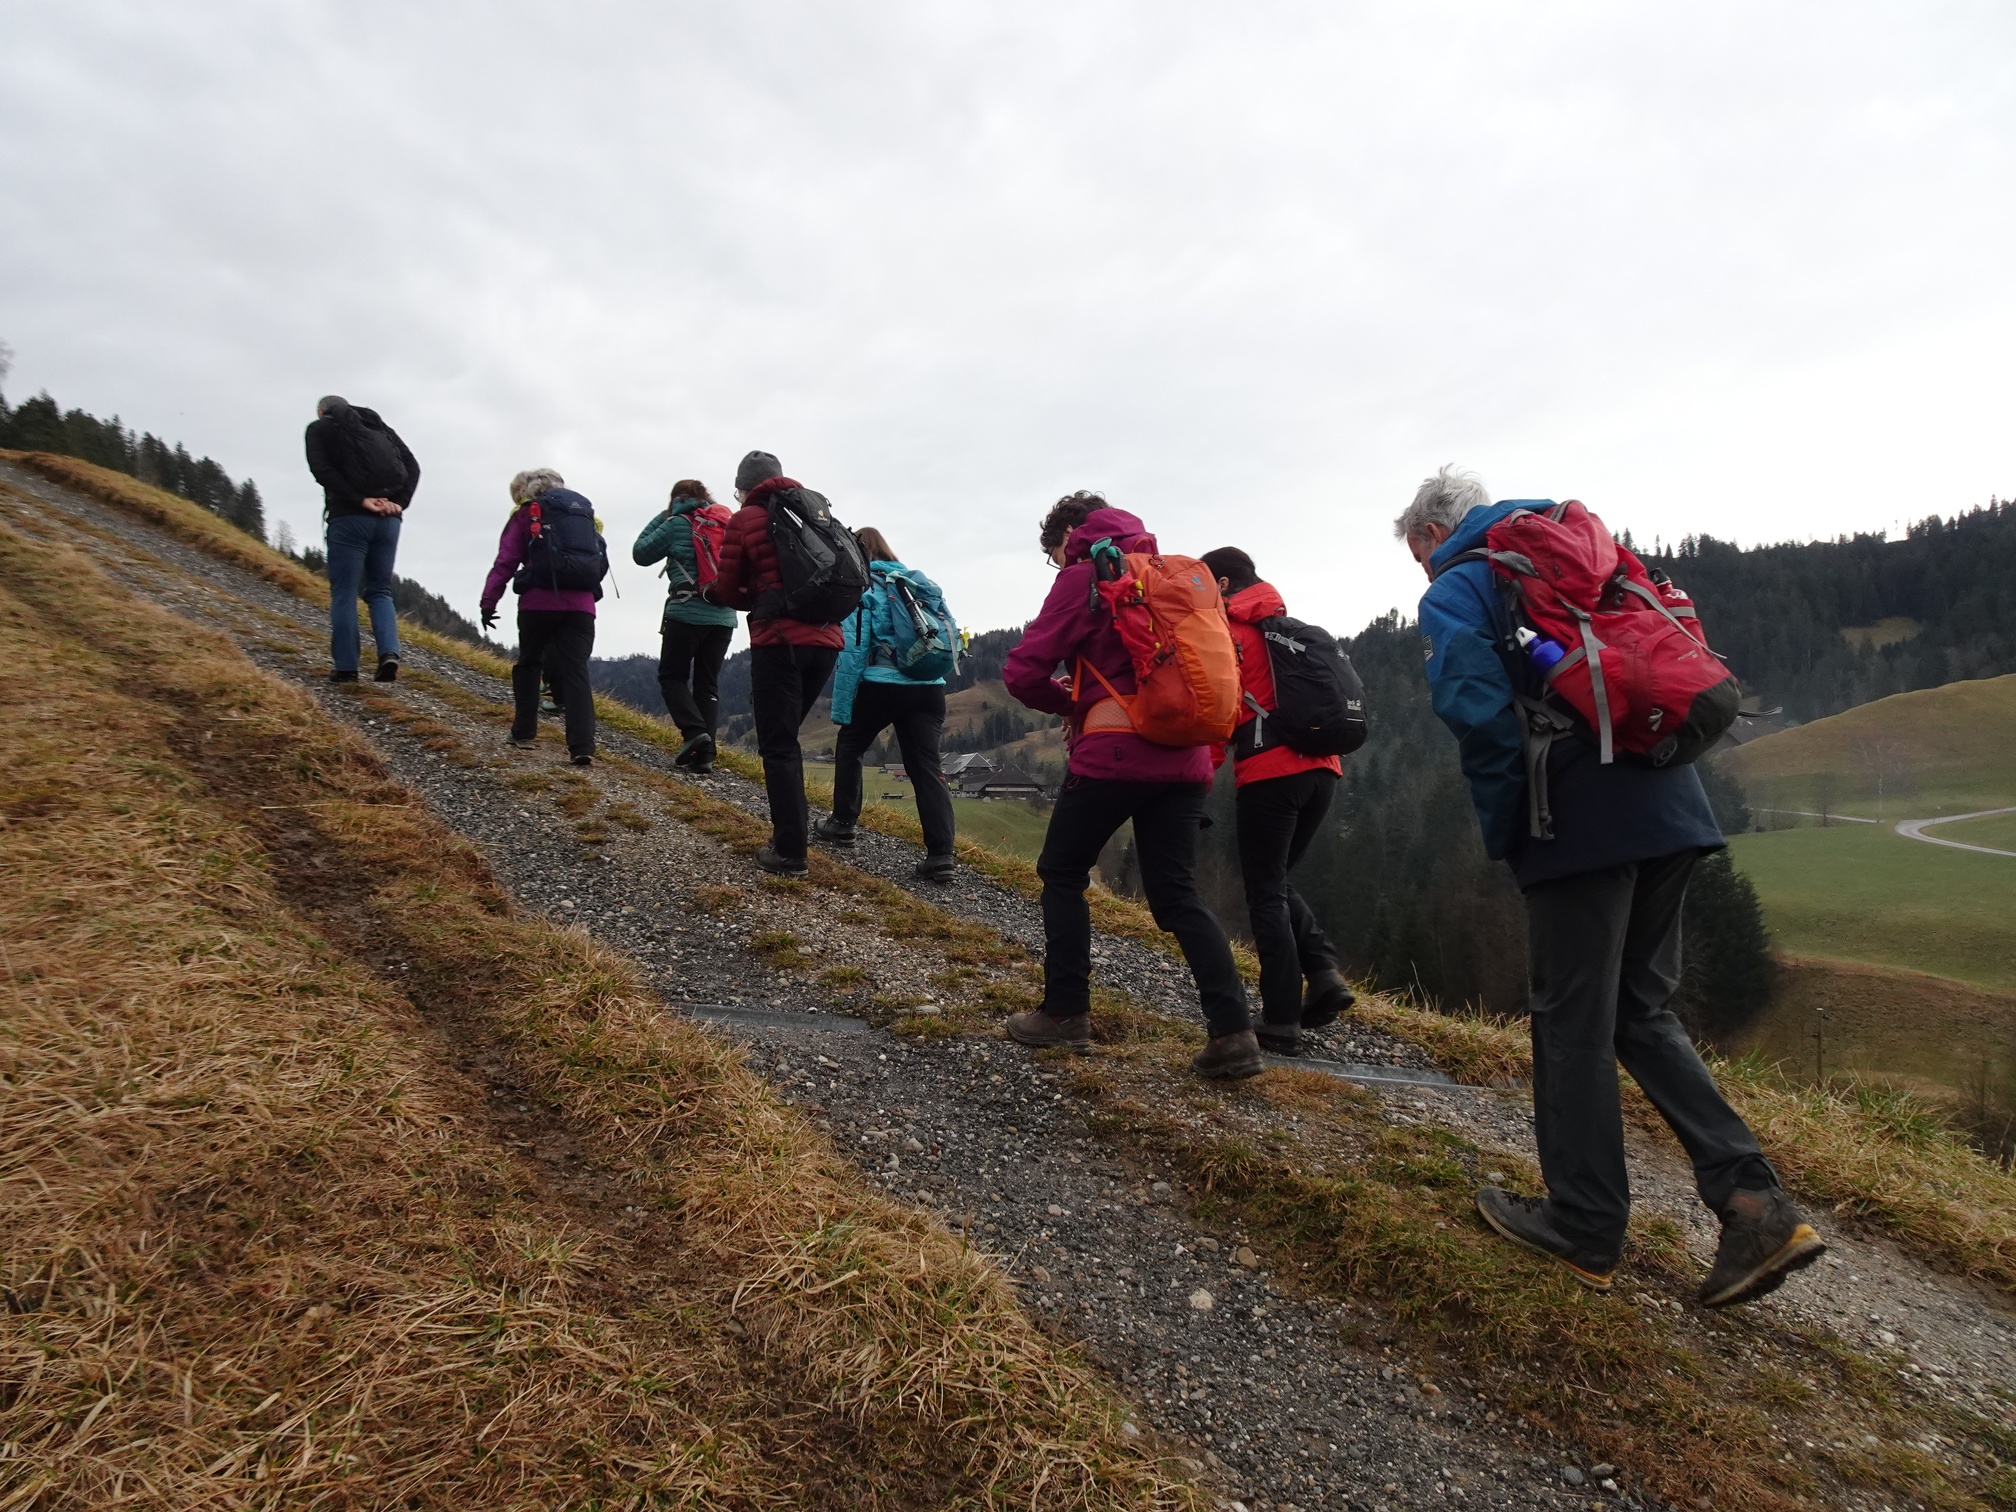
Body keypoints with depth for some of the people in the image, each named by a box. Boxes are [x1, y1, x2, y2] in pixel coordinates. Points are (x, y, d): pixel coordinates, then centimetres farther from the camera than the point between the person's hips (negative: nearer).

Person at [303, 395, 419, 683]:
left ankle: (345, 666, -1)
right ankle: (389, 654, -10)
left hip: (348, 517, -4)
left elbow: (322, 470, -9)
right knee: (379, 591, 11)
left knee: (344, 592, 1)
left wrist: (361, 501, -11)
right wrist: (399, 502, -1)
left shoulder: (319, 429, 9)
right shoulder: (381, 427, 21)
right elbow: (412, 467, 8)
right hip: (388, 519, 4)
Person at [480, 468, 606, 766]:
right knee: (576, 671, -3)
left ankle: (523, 731, 21)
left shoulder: (527, 514, 9)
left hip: (539, 602, -2)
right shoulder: (586, 513, 21)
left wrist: (488, 602, 2)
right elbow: (599, 561, 18)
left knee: (529, 663, 18)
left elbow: (505, 562, 2)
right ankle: (583, 746, -16)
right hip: (580, 605, 2)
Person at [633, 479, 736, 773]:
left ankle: (694, 731, -13)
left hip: (687, 613, -4)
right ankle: (704, 754, 1)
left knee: (672, 676, 8)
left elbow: (640, 554, 8)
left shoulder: (678, 524, -1)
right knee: (708, 683, 8)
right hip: (724, 616, 5)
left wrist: (664, 515, 11)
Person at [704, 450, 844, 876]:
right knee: (786, 737, 20)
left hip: (780, 640, -5)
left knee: (777, 745, 0)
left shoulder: (745, 520, 3)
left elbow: (727, 591, 4)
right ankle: (793, 827, 21)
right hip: (826, 639, 6)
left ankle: (790, 852, -2)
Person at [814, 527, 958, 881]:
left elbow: (852, 651, -7)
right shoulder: (921, 583, 18)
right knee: (927, 767, 1)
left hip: (881, 685, -4)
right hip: (929, 688, 5)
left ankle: (842, 824, 28)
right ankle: (940, 854, -8)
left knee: (849, 747, 20)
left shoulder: (862, 589, 0)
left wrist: (842, 707, -5)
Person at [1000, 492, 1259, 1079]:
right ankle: (1233, 1032, -2)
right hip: (1185, 755, 6)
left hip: (1116, 751, -6)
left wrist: (1071, 704, 12)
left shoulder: (1084, 578, -1)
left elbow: (1023, 672, -8)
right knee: (1177, 893, 8)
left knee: (1062, 874, 12)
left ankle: (1066, 1011, 12)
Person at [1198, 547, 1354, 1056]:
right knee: (1277, 882, 20)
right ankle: (1324, 972, 3)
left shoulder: (1227, 630, 0)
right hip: (1321, 769, 7)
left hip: (1269, 772, -7)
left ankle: (1282, 1023, 1)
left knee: (1265, 894, 1)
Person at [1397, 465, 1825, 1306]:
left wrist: (1503, 838, -4)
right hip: (1668, 809, 8)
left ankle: (1585, 1230, 14)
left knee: (1573, 1025, 3)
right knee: (1640, 1011, 16)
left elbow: (1482, 718, -15)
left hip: (1581, 826, -8)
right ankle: (1755, 1204, 7)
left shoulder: (1452, 597, -1)